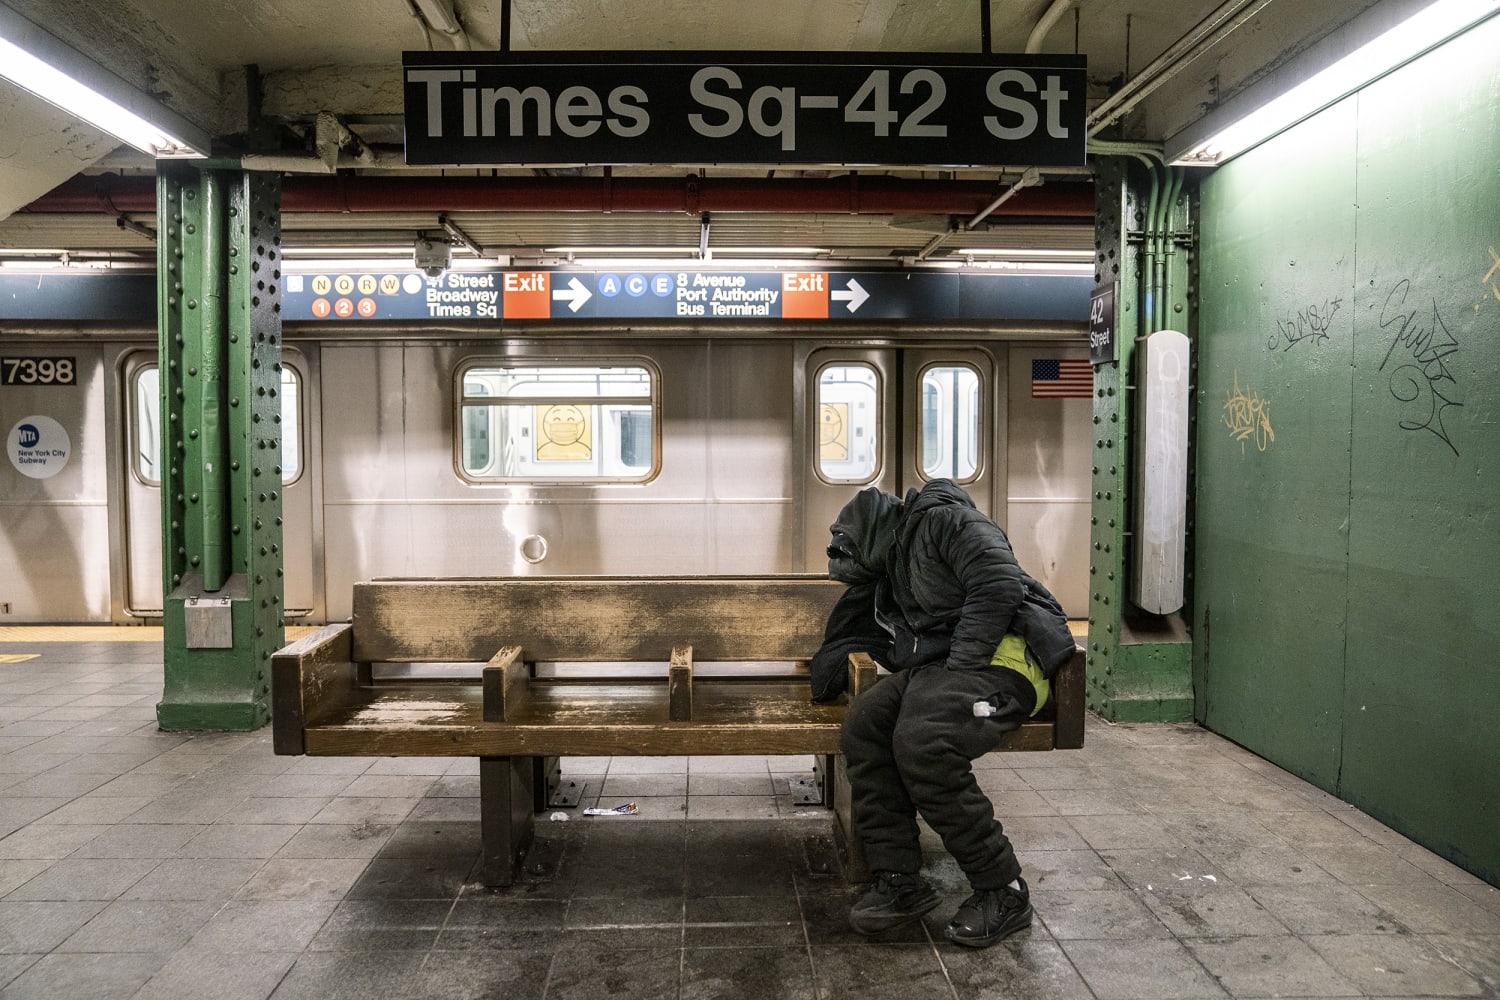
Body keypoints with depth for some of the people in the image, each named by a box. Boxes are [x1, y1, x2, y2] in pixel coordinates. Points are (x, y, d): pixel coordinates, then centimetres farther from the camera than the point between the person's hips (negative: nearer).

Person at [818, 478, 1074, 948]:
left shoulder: (944, 519, 0)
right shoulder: (893, 568, 29)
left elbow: (999, 586, -16)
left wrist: (959, 667, -18)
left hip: (1001, 656, -8)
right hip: (940, 665, 9)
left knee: (921, 744, -30)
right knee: (864, 723, -14)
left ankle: (1003, 891, -14)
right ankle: (899, 881, -10)